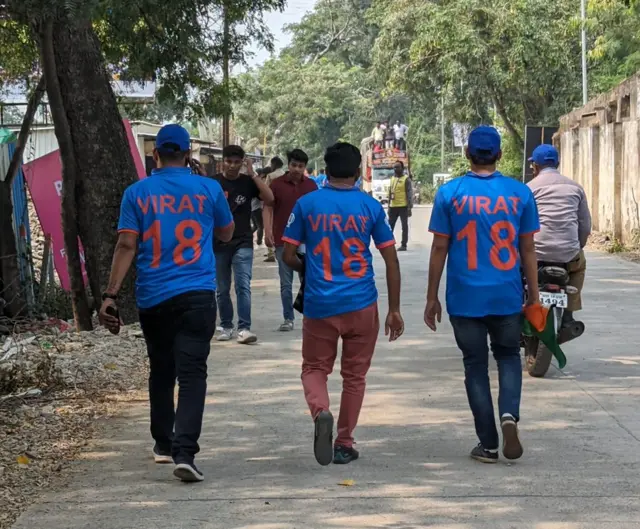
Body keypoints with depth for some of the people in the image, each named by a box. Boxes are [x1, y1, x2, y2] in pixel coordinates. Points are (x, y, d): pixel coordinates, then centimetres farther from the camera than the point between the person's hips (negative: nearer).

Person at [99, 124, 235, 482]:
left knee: (161, 370, 19)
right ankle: (184, 452, -21)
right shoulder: (208, 189, 2)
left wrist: (111, 295, -5)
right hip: (197, 295, -2)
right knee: (191, 373, -7)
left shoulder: (138, 193, 2)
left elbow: (126, 246, -6)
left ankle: (164, 444, 31)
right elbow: (226, 234, 18)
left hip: (152, 298, 2)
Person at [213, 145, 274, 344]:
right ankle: (226, 327, 19)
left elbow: (269, 199, -11)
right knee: (222, 289, 8)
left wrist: (253, 174, -15)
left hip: (243, 243, -1)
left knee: (243, 286, -10)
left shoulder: (248, 182, 2)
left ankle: (244, 328, -12)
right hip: (218, 243, 1)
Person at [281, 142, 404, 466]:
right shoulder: (371, 207, 0)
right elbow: (391, 260, -1)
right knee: (354, 375, 14)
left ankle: (321, 412, -17)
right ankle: (344, 444, 17)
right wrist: (394, 310, 4)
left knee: (314, 369, 13)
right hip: (361, 305, 1)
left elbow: (288, 256, 1)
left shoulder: (306, 204, -1)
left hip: (319, 305, 0)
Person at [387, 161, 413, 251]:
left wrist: (409, 207, -16)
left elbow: (410, 193, -10)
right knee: (390, 226, 8)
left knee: (404, 226, 1)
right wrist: (389, 206, 15)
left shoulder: (406, 179, -6)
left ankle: (404, 245, 4)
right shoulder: (392, 178, 14)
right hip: (393, 206, 6)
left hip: (403, 206, -6)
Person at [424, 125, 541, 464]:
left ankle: (488, 445, 10)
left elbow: (439, 249, -3)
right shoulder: (520, 193, -2)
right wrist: (533, 295, 12)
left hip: (465, 298, -1)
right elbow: (527, 249, 2)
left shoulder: (449, 194, -5)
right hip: (507, 297, 1)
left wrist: (432, 298, 5)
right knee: (508, 356, 19)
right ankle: (509, 414, -7)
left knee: (476, 365, 9)